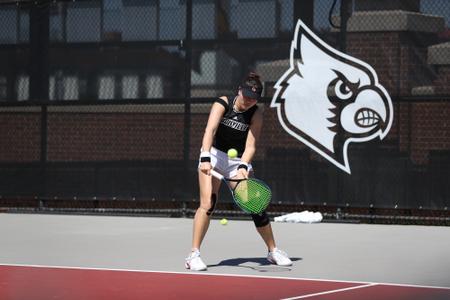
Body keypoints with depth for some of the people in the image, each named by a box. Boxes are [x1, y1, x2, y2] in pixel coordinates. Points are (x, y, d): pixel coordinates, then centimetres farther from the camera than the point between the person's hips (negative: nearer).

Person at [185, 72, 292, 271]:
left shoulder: (256, 114, -10)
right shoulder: (222, 104, -15)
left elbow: (250, 146, -16)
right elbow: (210, 131, -29)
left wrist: (243, 167, -35)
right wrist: (205, 158, -44)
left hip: (239, 160, 2)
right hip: (214, 155, -2)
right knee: (208, 204, -18)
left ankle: (273, 251, 17)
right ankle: (193, 255, -15)